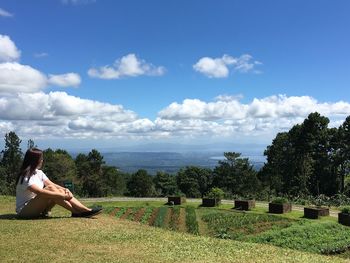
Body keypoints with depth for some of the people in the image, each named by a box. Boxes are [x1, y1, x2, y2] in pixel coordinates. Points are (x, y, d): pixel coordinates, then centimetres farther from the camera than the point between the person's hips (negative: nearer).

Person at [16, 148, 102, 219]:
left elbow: (52, 184, -1)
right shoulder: (26, 177, -19)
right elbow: (40, 192, -32)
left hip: (36, 207, 8)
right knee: (50, 188, -29)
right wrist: (62, 196, -33)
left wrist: (65, 190, -20)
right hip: (24, 210, -7)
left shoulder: (39, 173, 9)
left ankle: (86, 210, -25)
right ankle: (76, 212, -28)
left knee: (60, 190, -14)